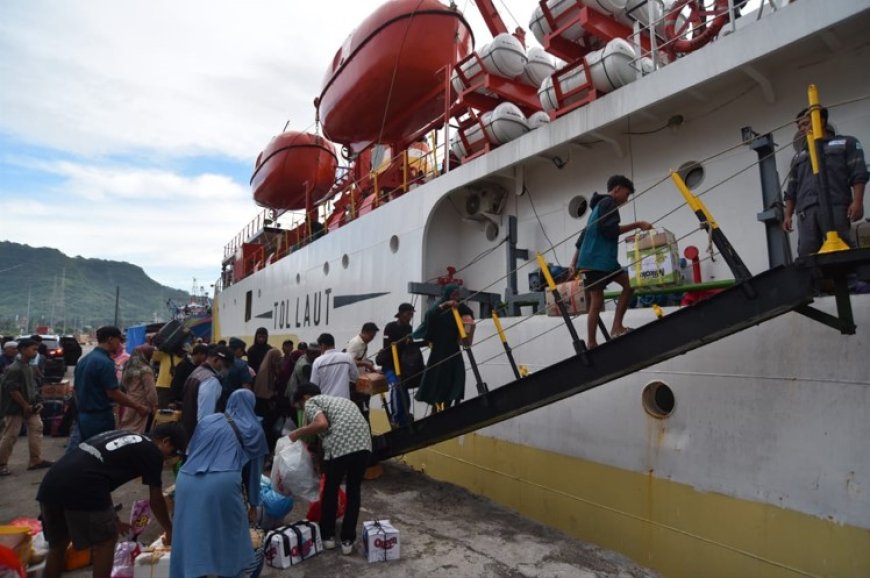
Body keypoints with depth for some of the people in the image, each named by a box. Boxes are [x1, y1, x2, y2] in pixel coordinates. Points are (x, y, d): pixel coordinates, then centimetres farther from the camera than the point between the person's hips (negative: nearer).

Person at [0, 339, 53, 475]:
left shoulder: (28, 366, 8)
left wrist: (34, 403, 9)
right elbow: (12, 390, -22)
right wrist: (25, 406, -17)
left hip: (29, 406, 9)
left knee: (36, 428, 8)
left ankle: (36, 460, 14)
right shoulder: (14, 369, -20)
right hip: (16, 407, -9)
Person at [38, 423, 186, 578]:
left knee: (57, 545, 26)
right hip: (79, 488, -8)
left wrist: (113, 519, 47)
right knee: (106, 541, 14)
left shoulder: (121, 436, 28)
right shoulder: (152, 452, 7)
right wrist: (169, 531, 31)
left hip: (50, 483, 8)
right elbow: (156, 501, 14)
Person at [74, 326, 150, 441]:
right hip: (100, 418, -9)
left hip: (83, 417, 9)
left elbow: (76, 389, 17)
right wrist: (138, 407, -13)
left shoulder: (83, 360, 10)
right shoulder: (105, 362, -19)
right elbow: (113, 393, -20)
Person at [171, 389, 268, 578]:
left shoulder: (207, 420, 25)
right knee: (230, 533, 18)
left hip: (188, 481, 3)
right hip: (222, 484, -3)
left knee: (191, 536, 17)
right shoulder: (254, 429, 18)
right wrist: (253, 503, 32)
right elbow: (253, 468, 22)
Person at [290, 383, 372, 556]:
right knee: (354, 490, 23)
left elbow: (322, 424, -10)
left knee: (330, 490, 20)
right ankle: (348, 540, 29)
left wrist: (298, 432, 6)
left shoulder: (311, 403, 12)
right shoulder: (339, 399, 33)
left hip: (339, 446, -5)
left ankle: (328, 536, 36)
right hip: (364, 443, 5)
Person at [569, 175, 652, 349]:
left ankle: (616, 327, 5)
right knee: (597, 302, -7)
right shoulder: (608, 203, -4)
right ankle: (591, 344, -2)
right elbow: (610, 231, -18)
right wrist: (637, 225, -13)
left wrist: (574, 263, 20)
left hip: (605, 259, 10)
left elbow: (584, 236, 23)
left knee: (629, 283, 7)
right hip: (596, 260, -10)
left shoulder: (600, 204, 25)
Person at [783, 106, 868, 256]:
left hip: (835, 206, -3)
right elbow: (791, 190, 24)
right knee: (807, 253, -12)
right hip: (805, 211, 3)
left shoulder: (846, 143, 19)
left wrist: (857, 201, -8)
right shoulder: (798, 156, 30)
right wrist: (788, 215, 12)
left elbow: (858, 174, 7)